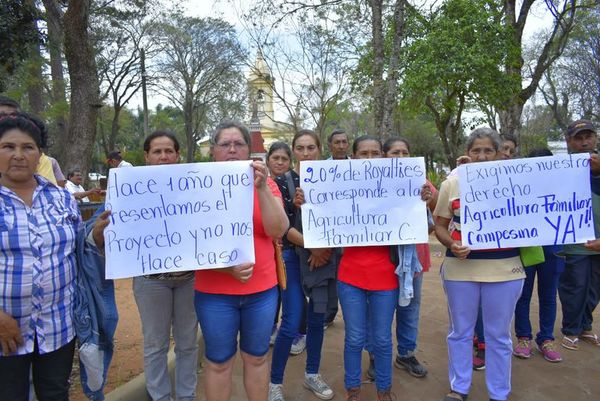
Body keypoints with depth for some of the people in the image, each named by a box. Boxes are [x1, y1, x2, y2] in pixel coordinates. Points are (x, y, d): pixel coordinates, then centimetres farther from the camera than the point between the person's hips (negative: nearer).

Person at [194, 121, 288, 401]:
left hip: (262, 289, 2)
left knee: (257, 358, 18)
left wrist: (262, 188, -21)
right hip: (214, 292, -1)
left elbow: (277, 231, -12)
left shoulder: (266, 183, 0)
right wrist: (226, 267, -18)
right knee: (219, 362, 13)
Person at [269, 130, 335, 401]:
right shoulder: (283, 181, -4)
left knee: (317, 319, 13)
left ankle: (312, 374, 32)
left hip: (324, 256, 4)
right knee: (291, 324, -4)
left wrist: (325, 249, -11)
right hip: (294, 257, -3)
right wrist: (312, 247, -15)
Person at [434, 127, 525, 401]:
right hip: (460, 269, 0)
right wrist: (451, 245, -14)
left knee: (499, 334, 13)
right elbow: (440, 226, 5)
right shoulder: (451, 184, 3)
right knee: (460, 331, 13)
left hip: (504, 269, 0)